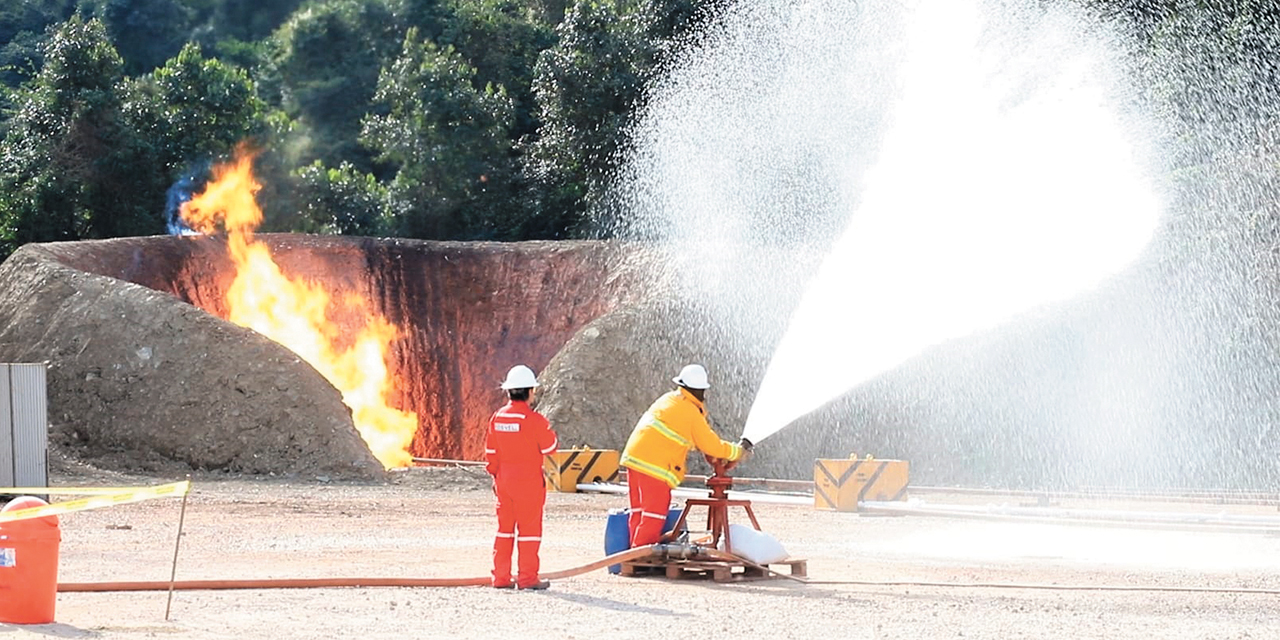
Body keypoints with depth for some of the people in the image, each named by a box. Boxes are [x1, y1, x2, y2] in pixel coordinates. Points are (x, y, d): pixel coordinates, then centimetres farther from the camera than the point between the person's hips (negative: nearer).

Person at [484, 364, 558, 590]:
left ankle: (501, 576, 12)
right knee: (529, 527, 1)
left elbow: (491, 451, 10)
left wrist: (495, 475, 19)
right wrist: (548, 429, 10)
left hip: (504, 479, 6)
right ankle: (527, 577, 1)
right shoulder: (534, 419, -15)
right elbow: (549, 447, -7)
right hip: (528, 480, -6)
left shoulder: (497, 417, 4)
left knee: (504, 527, 11)